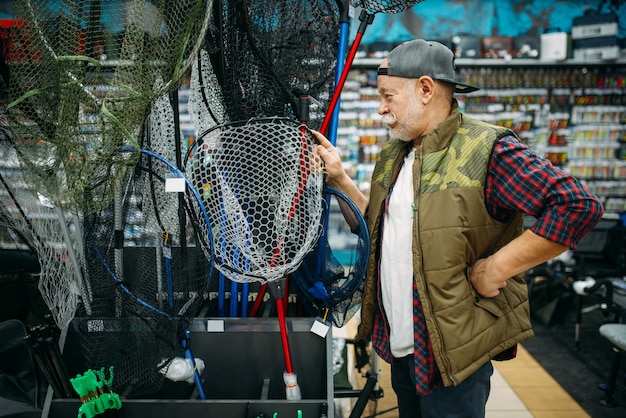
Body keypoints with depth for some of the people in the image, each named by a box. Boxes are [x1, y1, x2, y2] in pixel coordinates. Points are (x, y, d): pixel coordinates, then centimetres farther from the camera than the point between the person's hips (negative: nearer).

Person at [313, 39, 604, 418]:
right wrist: (340, 179, 7)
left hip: (451, 350, -7)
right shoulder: (392, 155, 10)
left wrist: (495, 269, -21)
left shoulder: (487, 149, -16)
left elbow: (578, 206, -23)